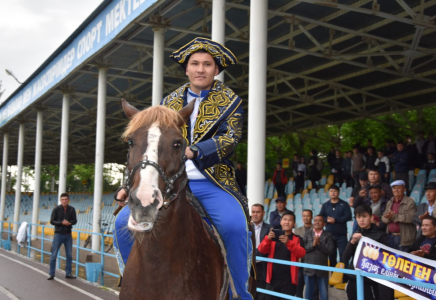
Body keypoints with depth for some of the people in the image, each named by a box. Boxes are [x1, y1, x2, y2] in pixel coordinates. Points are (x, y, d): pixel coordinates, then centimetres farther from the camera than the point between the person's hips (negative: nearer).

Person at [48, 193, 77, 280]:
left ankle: (68, 273, 17)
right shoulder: (56, 209, -5)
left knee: (69, 255, 7)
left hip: (68, 235, 3)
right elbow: (52, 221, -6)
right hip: (58, 234, -3)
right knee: (54, 255, -2)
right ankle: (51, 274, 7)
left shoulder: (72, 209, 3)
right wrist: (62, 223, -20)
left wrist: (69, 222, -17)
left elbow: (74, 220, 4)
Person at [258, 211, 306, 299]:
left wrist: (288, 243, -28)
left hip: (289, 280, -2)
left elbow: (301, 253, -12)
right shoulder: (273, 237, 11)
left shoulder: (297, 239, 5)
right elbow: (262, 250, -1)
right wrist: (268, 239, -21)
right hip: (273, 278, 2)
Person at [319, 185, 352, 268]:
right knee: (331, 255, 8)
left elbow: (348, 216, -8)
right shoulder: (325, 205, 12)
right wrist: (327, 219, -16)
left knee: (343, 254, -8)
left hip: (341, 234, -3)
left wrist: (335, 220, -16)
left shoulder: (344, 204, 2)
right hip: (329, 234, 3)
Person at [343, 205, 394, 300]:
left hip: (371, 281, -5)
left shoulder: (380, 236, -5)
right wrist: (352, 242, -11)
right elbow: (345, 258, 2)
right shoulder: (355, 235, 10)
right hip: (354, 279, 5)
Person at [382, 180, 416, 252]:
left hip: (404, 238, -6)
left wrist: (394, 216, -19)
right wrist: (388, 217, -12)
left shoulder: (410, 202, -6)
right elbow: (383, 218, 12)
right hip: (391, 236, 6)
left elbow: (411, 218, -18)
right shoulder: (389, 202, 15)